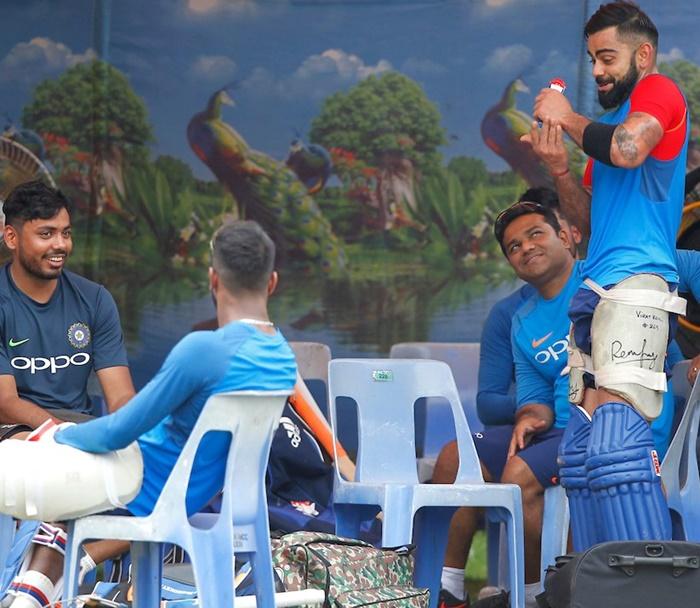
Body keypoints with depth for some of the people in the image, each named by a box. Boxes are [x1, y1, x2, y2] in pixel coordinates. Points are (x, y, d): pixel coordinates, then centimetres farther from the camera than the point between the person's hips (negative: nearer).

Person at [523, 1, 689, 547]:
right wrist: (559, 167, 9)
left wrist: (568, 119, -3)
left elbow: (629, 149, -20)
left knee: (616, 433, -22)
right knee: (587, 443, 2)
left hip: (637, 288, -10)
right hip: (598, 293, 10)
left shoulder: (658, 92, 2)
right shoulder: (610, 119, 27)